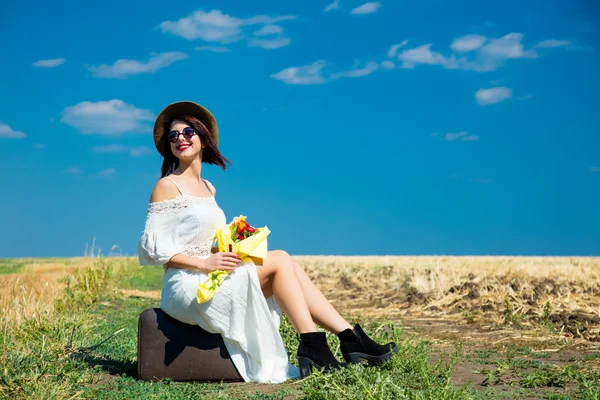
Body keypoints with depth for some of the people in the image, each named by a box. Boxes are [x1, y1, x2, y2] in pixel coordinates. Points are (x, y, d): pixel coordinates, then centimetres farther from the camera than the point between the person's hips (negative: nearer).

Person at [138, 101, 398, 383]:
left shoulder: (208, 188, 17)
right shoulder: (167, 186, -5)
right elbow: (153, 246, -10)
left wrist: (229, 249, 2)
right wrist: (204, 263, -20)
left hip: (209, 277, 7)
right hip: (187, 285, -7)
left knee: (289, 266, -9)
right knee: (280, 260, -15)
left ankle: (350, 337, -12)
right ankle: (311, 346, -16)